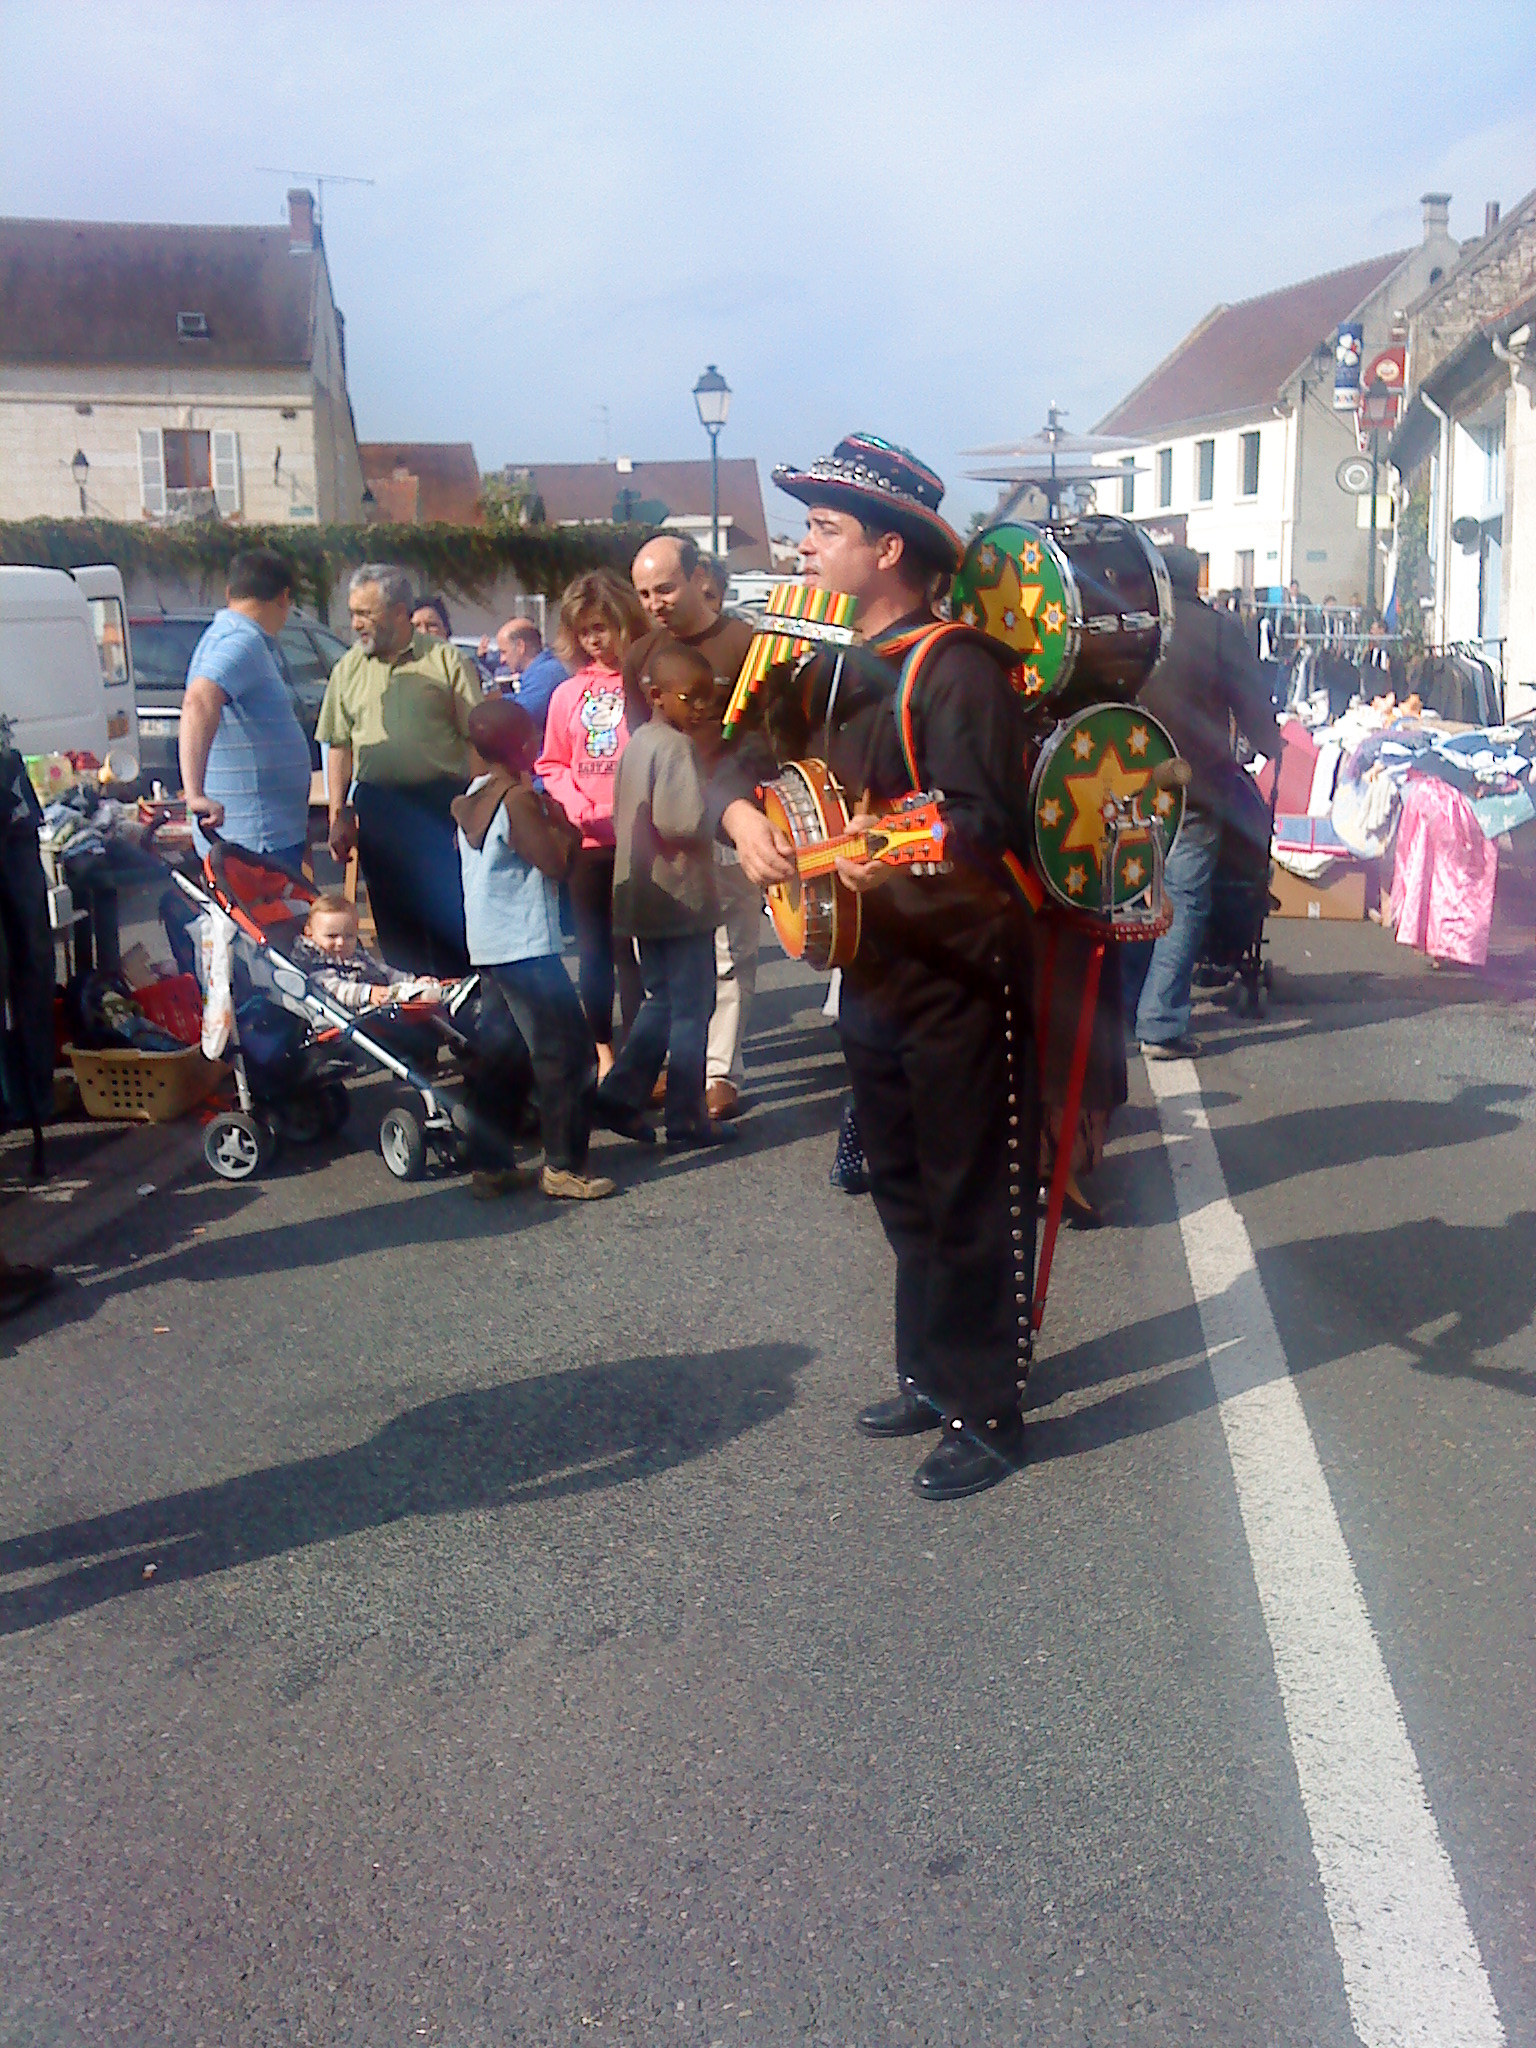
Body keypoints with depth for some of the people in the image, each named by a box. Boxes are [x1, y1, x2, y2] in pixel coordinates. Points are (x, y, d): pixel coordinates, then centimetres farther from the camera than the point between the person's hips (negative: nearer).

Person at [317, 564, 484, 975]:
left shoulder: (445, 659, 0)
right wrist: (338, 814, 6)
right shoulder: (348, 668, 12)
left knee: (449, 923, -3)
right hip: (377, 808, 4)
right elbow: (339, 746, 14)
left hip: (441, 805, -4)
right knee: (394, 926, 8)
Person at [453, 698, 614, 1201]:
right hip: (525, 945, -9)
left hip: (488, 946, 9)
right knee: (565, 1051, -3)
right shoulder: (519, 799, -15)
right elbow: (557, 863, -18)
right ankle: (564, 1168, -1)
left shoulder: (470, 801, 10)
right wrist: (566, 829, 1)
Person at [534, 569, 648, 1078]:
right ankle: (603, 1052, 22)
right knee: (593, 950, 10)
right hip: (587, 841, 3)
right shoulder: (568, 693, 6)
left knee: (631, 949, 1)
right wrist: (581, 808, -7)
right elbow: (552, 764, 10)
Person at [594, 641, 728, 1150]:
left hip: (641, 894, 9)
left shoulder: (637, 742, 11)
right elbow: (683, 822, -27)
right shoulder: (677, 748, -17)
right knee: (691, 1010, 1)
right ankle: (687, 1120, 8)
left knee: (661, 1000, 20)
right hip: (681, 896, -9)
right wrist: (717, 819, -10)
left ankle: (620, 1094, 16)